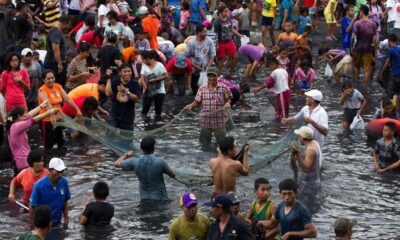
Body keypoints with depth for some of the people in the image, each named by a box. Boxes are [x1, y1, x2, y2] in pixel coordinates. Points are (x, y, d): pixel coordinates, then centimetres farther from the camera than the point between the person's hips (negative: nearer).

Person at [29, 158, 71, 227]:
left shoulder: (64, 182, -11)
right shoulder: (39, 185, -22)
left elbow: (65, 201, 2)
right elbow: (32, 206, -14)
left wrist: (66, 218, 0)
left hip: (57, 223, 4)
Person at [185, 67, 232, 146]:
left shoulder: (223, 88, -2)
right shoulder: (202, 89, 1)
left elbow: (228, 99, 7)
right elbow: (197, 102, 4)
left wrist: (227, 103, -15)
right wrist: (191, 105, -16)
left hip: (219, 122, -2)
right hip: (205, 121, 2)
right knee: (205, 143, 14)